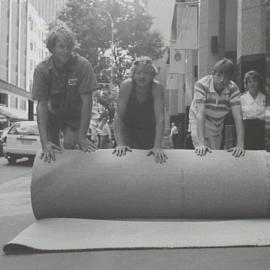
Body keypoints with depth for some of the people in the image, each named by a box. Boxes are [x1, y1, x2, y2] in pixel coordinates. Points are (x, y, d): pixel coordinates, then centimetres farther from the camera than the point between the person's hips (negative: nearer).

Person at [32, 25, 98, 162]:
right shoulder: (41, 69, -20)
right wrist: (44, 141, -32)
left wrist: (82, 136, -28)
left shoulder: (83, 65, -24)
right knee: (50, 150, -5)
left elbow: (86, 101, -24)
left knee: (70, 145, -19)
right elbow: (41, 105, -23)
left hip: (74, 115, -1)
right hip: (52, 114, 1)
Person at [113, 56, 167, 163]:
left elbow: (160, 118, -27)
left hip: (150, 133, 1)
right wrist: (120, 143, -33)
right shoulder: (126, 86, -21)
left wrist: (157, 147, -38)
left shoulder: (157, 87, -21)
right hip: (129, 131, 0)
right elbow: (118, 115, -22)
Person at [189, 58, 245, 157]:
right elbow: (200, 114, -33)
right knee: (202, 154, -15)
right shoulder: (201, 85, -27)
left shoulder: (233, 89, -19)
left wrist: (240, 145, -36)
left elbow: (238, 117, -25)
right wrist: (201, 144, -42)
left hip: (217, 126, 3)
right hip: (199, 124, -3)